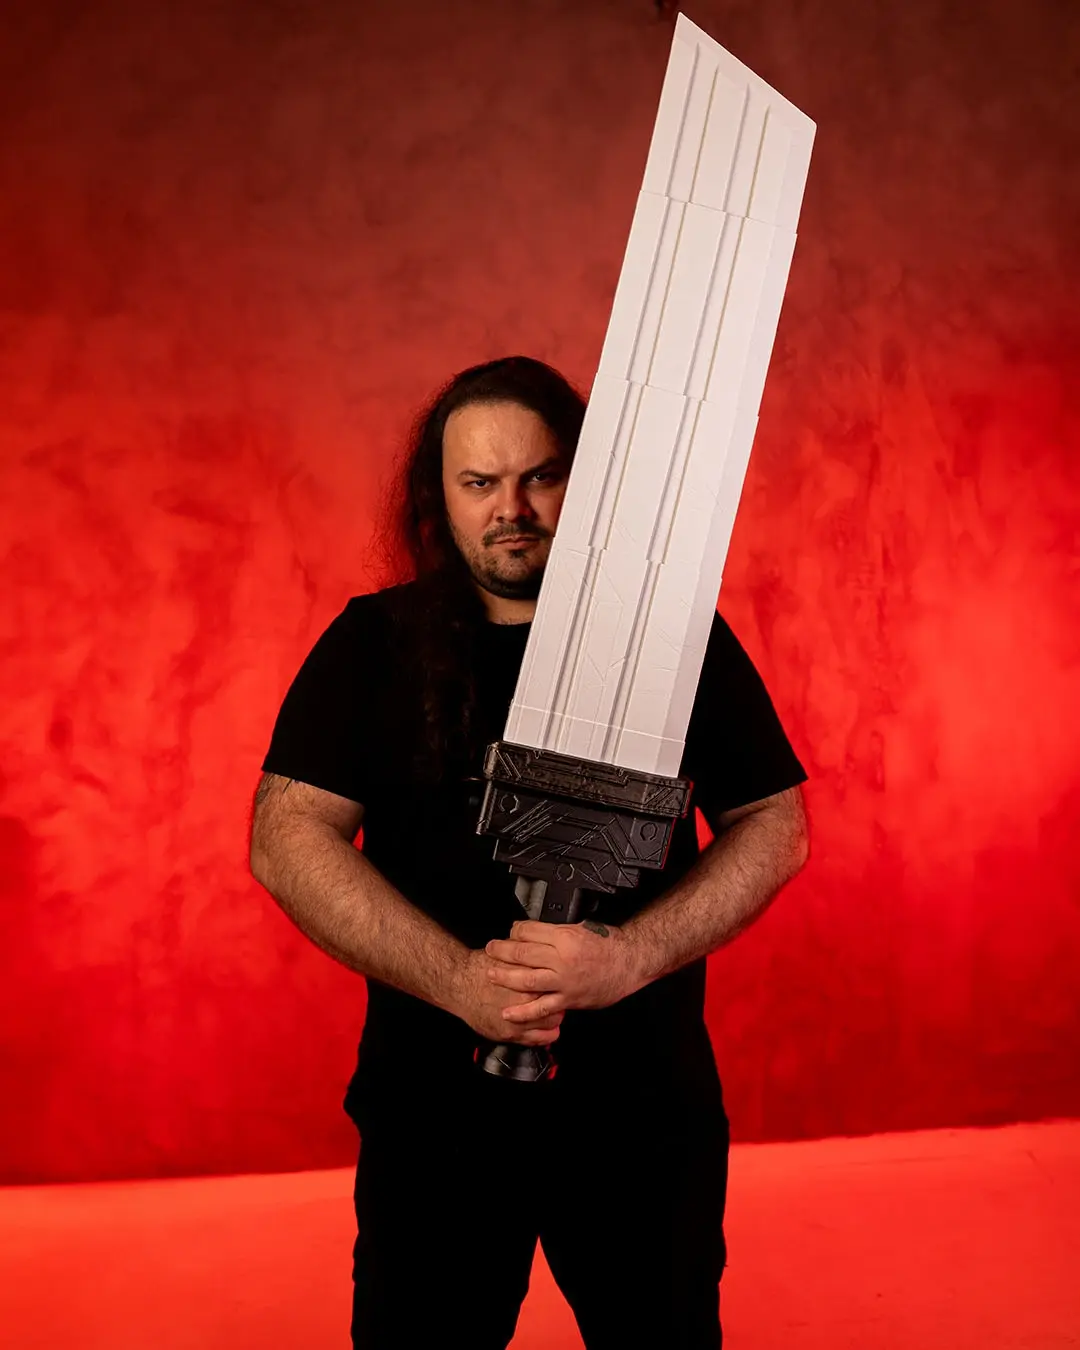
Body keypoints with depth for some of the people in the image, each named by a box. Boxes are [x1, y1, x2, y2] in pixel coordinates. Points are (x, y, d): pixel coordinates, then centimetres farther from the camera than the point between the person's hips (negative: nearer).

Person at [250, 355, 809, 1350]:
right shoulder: (373, 645, -1)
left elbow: (777, 827, -3)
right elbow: (287, 838, -9)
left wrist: (631, 956, -19)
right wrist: (456, 979, -20)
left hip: (649, 1102, 1)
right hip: (433, 1094, 0)